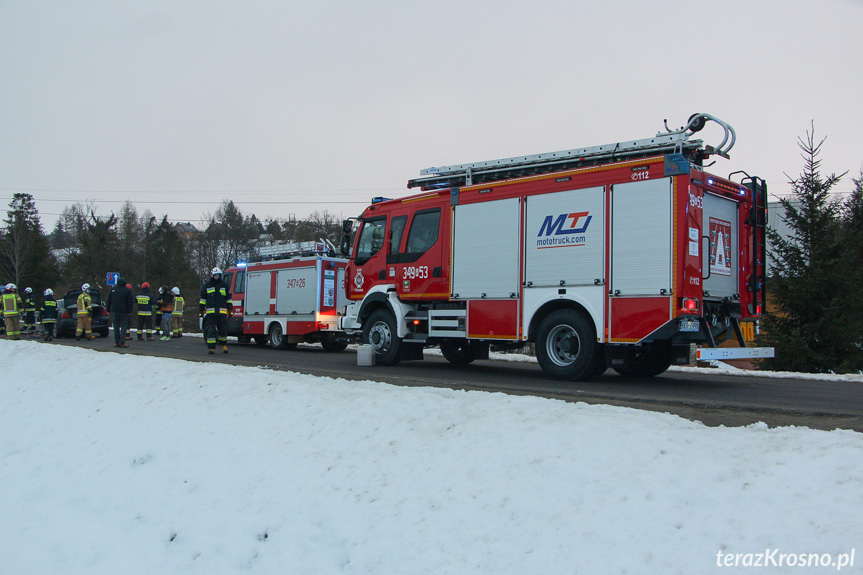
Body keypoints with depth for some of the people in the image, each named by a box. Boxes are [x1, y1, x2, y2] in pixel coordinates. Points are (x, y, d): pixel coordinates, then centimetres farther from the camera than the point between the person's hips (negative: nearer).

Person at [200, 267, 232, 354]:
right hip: (210, 312, 0)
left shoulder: (225, 286, 13)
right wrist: (202, 309, 10)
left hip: (222, 312, 1)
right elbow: (203, 299, 15)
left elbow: (228, 298, 16)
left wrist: (230, 308, 11)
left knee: (223, 330, 4)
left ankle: (224, 346, 20)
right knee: (211, 330, -5)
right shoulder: (206, 286, 12)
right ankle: (211, 347, -4)